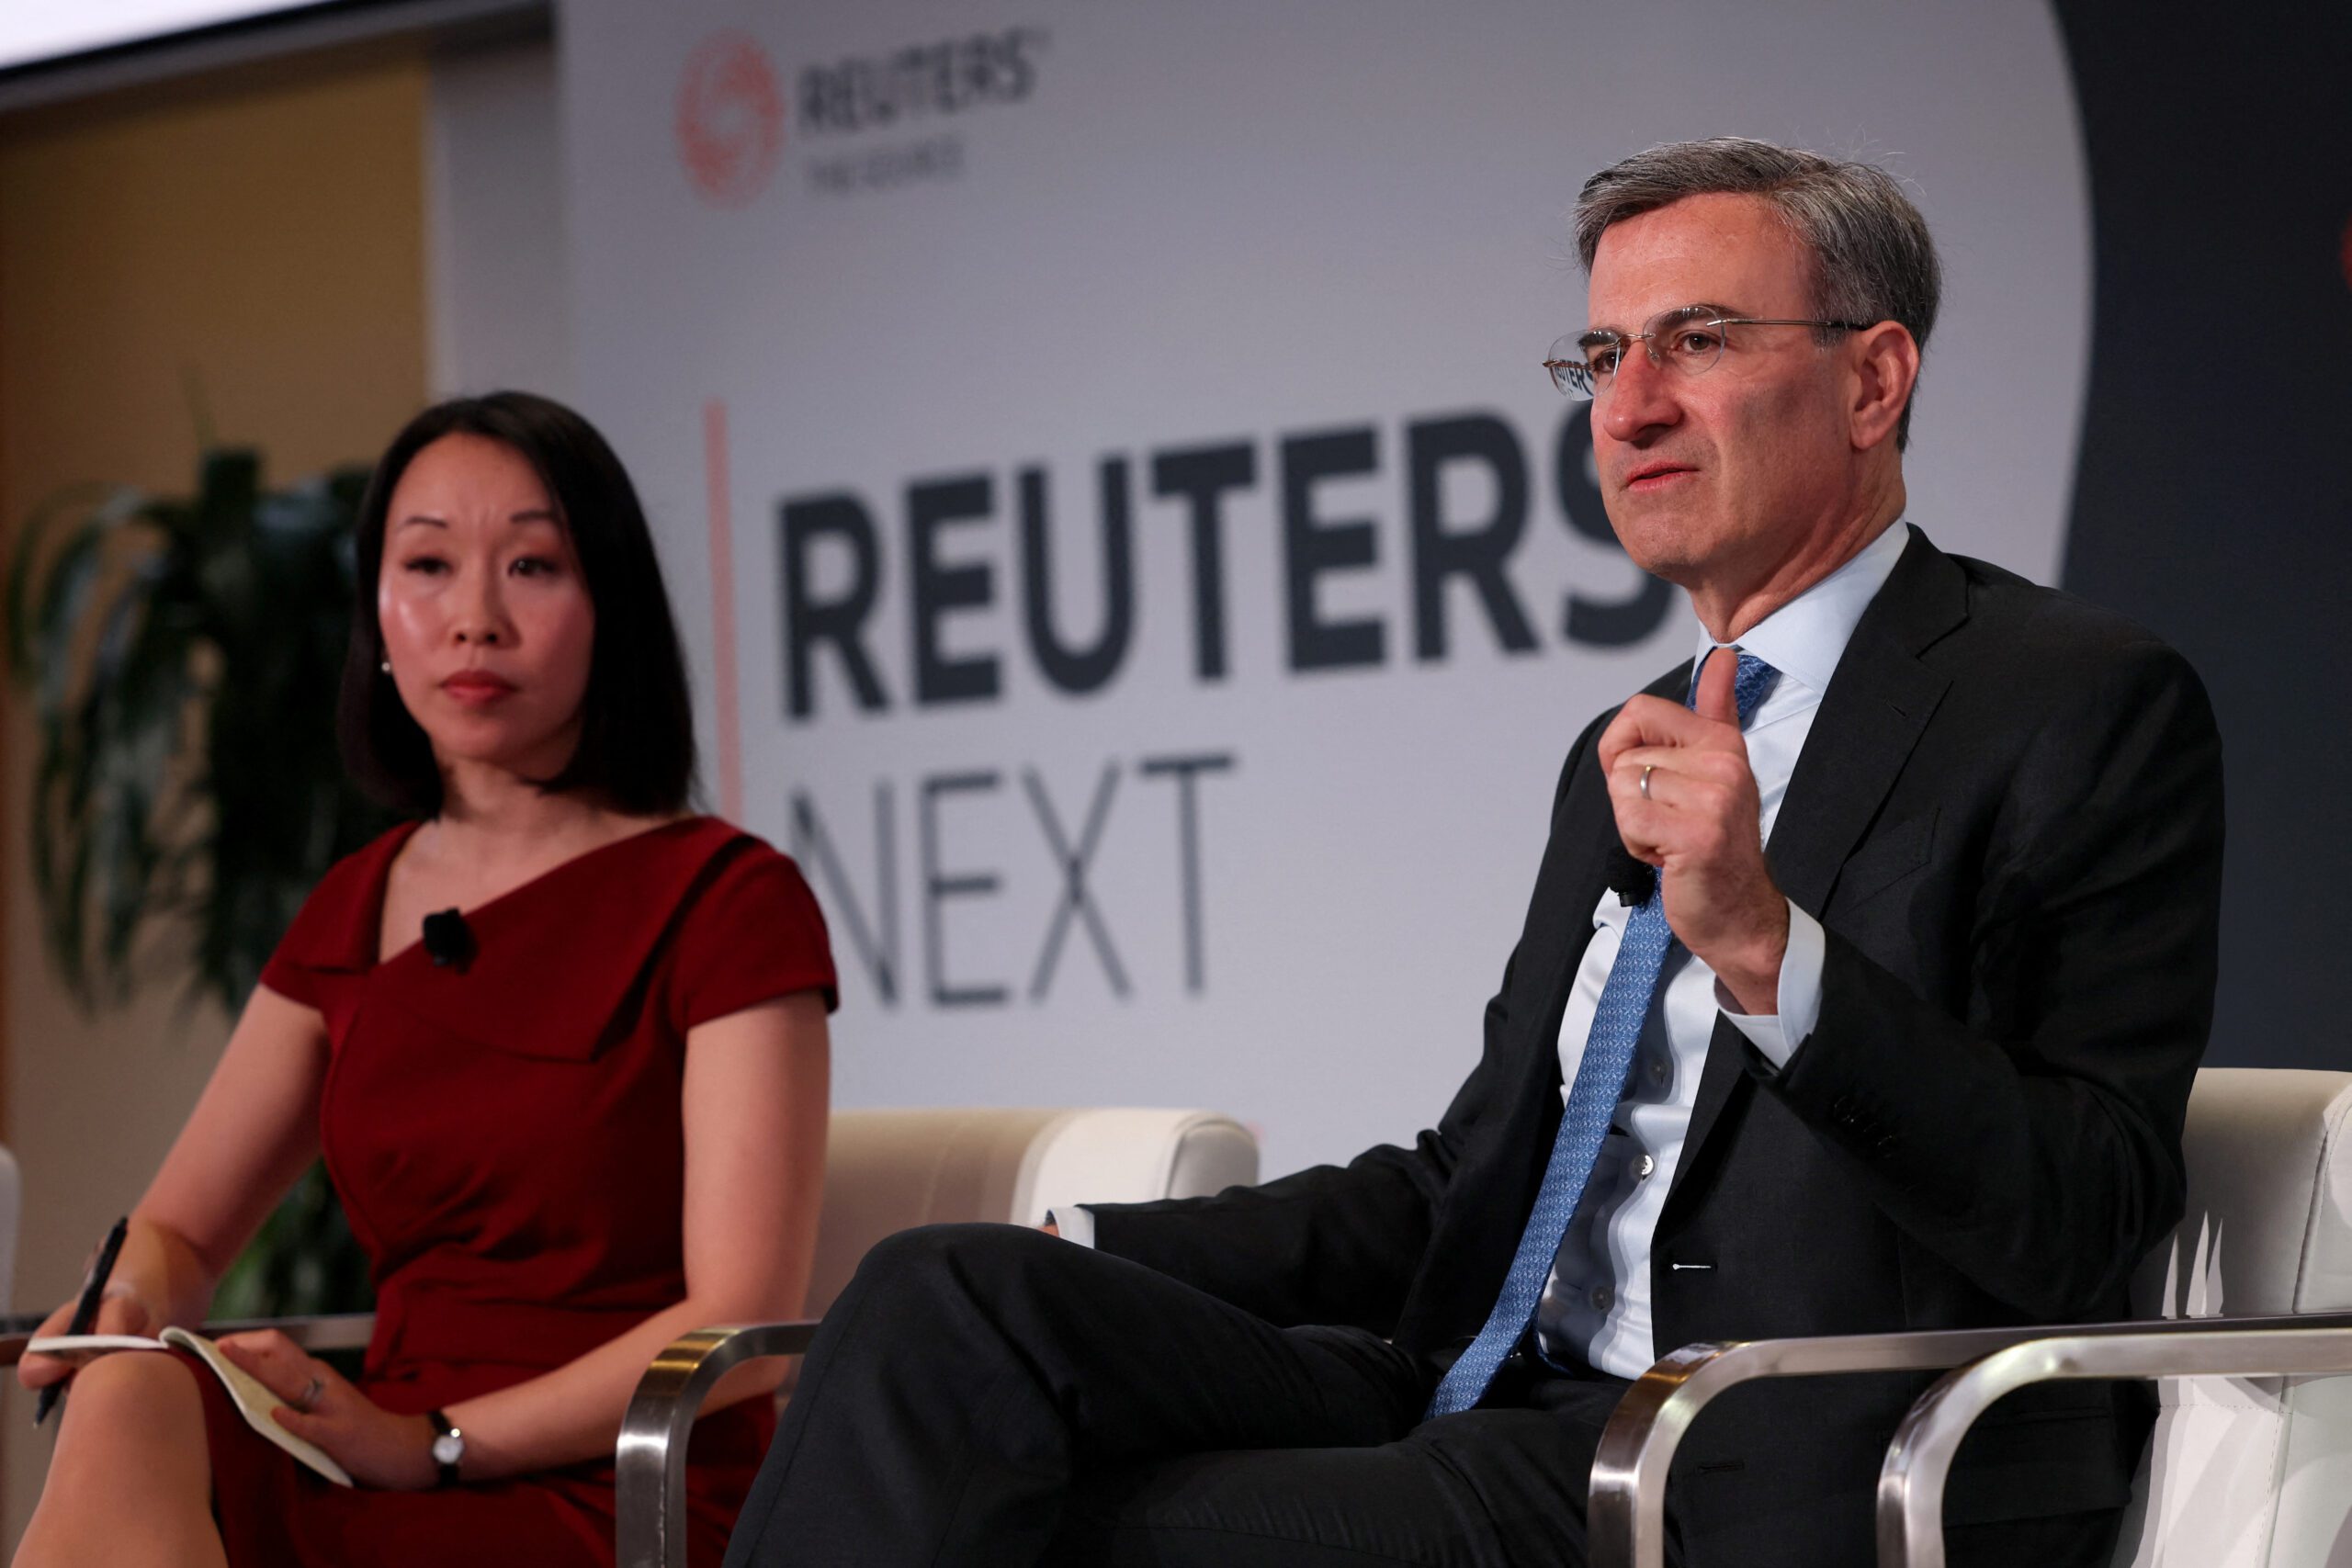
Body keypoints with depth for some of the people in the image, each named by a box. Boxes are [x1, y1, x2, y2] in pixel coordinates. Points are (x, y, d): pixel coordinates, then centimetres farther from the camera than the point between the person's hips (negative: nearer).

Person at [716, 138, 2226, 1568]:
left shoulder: (2085, 705, -2)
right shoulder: (1628, 760, 24)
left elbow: (2082, 1227, -12)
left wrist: (1764, 948, -25)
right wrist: (1082, 1259, 9)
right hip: (1505, 1409, 8)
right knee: (954, 1299, -16)